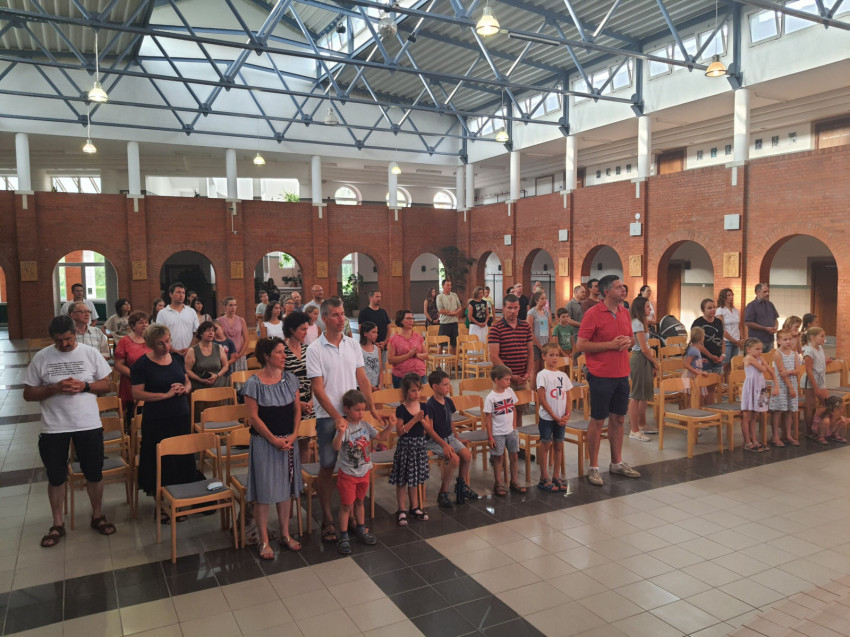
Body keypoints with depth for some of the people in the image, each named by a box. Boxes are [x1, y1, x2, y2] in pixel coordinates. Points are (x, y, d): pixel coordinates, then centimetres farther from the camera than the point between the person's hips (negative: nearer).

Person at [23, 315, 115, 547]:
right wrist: (55, 388, -18)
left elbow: (106, 385, 1)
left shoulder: (91, 353, -3)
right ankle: (57, 525, 28)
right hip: (53, 428, 0)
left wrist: (84, 385, -17)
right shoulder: (40, 358, -3)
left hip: (89, 425, 0)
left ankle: (97, 516, 30)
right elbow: (28, 394, -1)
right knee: (56, 477, 12)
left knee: (94, 474, 11)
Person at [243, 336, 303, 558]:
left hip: (289, 442, 5)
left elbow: (297, 409, 6)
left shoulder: (290, 379, 2)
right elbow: (253, 417, -13)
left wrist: (293, 435, -7)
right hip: (264, 442, -5)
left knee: (286, 488, 14)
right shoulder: (254, 383, -13)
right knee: (264, 491, 4)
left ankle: (285, 534, 29)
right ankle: (264, 541, 18)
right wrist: (274, 439, -14)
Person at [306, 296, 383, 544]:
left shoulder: (353, 345, 4)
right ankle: (327, 521, 16)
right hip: (327, 416, -4)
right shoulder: (315, 350, -9)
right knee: (327, 467, 3)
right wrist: (337, 417, -17)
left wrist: (372, 408, -3)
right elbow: (318, 389, -11)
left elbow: (362, 379, 6)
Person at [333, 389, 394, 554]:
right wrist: (340, 433, -55)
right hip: (347, 473, -6)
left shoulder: (365, 425, -1)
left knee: (359, 501, 21)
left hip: (364, 471, 6)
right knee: (346, 504, 4)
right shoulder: (344, 427, -21)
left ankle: (361, 531, 36)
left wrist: (390, 426, -11)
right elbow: (336, 446, -36)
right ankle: (344, 538, 16)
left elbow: (381, 436, 7)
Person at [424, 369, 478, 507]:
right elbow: (430, 429, -18)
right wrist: (444, 445, -22)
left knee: (467, 455, -12)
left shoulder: (448, 401, 5)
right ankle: (443, 493, -9)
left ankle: (462, 485, 13)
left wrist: (457, 438, 15)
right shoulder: (430, 405, -17)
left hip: (449, 437, 7)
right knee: (454, 458, -26)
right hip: (434, 440, -7)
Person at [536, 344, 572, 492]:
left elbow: (567, 397, 10)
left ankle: (556, 477, 21)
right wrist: (555, 416, -12)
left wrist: (567, 414, -4)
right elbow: (541, 399, -12)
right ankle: (544, 479, 10)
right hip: (546, 417, -5)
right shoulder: (542, 375, -8)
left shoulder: (563, 375, 8)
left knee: (559, 445, 10)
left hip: (561, 418, 5)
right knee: (545, 445, 2)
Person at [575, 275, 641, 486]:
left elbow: (631, 338, 21)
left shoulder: (624, 312, 9)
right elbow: (580, 345, -16)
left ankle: (617, 463, 28)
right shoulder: (592, 313, -12)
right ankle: (593, 468, 13)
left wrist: (628, 342, -3)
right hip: (601, 375, -7)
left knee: (618, 419, 15)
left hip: (622, 374, 7)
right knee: (597, 421, 2)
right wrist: (611, 344, -19)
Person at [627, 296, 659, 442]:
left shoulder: (640, 322, 16)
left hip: (644, 360, 10)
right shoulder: (637, 323, -15)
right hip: (639, 360, -10)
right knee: (636, 396, -6)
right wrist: (655, 362, -4)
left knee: (644, 395, 16)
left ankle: (642, 426, 27)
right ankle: (634, 431, -2)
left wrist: (653, 362, 10)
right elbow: (644, 349, -17)